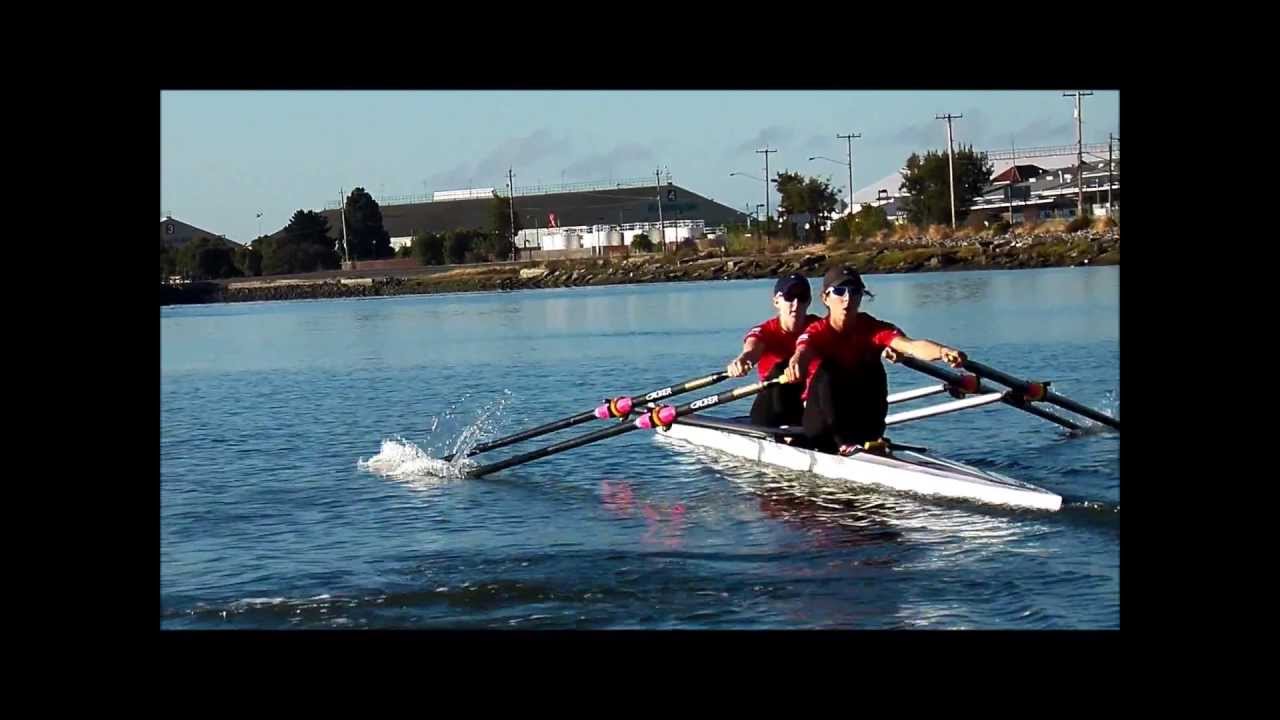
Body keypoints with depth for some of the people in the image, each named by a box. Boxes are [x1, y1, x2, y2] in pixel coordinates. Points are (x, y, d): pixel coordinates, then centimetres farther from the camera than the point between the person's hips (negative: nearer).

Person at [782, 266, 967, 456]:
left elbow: (911, 345, -26)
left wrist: (941, 351, -49)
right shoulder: (816, 332, -10)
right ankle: (844, 441, -31)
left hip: (859, 421, 2)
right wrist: (794, 364, -62)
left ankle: (871, 438, -23)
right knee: (826, 372, -27)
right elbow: (803, 351, -35)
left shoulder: (872, 329, -7)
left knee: (872, 369, -20)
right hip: (820, 422, -2)